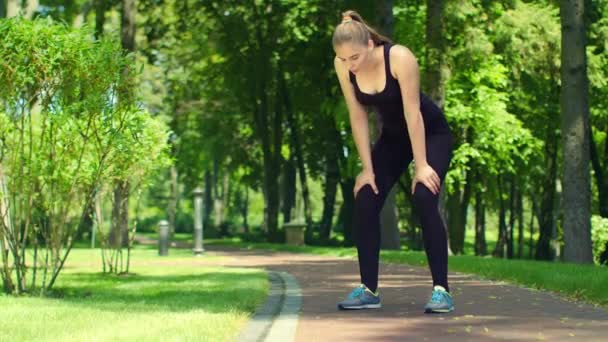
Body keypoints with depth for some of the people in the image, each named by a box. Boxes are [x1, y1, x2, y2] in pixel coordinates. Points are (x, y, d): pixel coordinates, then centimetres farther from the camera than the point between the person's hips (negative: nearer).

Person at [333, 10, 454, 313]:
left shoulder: (399, 58, -31)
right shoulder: (342, 66, -17)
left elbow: (413, 113, -27)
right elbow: (358, 117, -11)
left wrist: (421, 165, -24)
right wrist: (367, 168, -10)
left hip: (431, 133, -5)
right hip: (392, 136, 5)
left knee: (424, 200, -23)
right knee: (364, 203, -7)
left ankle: (441, 290, -19)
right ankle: (368, 290, 1)